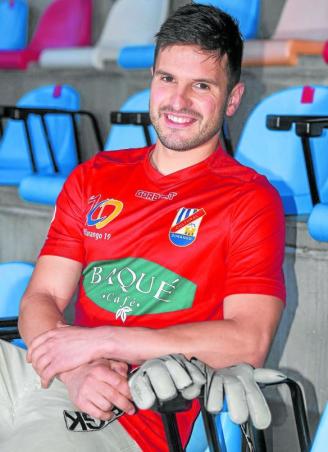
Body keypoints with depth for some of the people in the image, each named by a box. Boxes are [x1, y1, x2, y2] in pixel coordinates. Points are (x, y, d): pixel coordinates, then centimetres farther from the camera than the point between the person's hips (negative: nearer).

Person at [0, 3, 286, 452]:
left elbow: (249, 343, -10)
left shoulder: (250, 201, 2)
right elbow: (41, 299, 9)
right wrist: (77, 370, -14)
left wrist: (100, 341, -13)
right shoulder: (92, 178, 17)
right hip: (49, 377, 6)